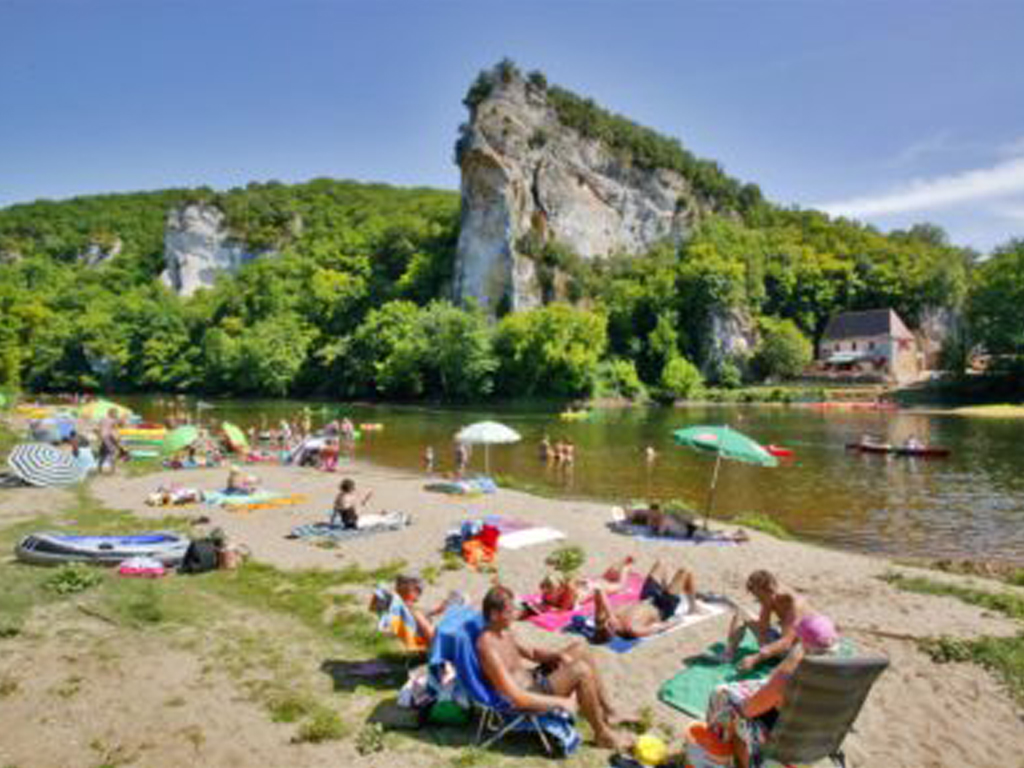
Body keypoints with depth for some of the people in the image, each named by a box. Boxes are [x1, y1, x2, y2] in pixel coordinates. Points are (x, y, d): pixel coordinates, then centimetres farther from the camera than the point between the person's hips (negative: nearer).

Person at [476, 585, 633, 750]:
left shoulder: (505, 632, 2)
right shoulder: (488, 647, -28)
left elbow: (531, 652, 17)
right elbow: (515, 697, -28)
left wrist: (558, 655, -3)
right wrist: (560, 702, -23)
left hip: (532, 677, 10)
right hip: (527, 697, -10)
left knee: (580, 648, 7)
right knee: (581, 670, -23)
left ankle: (609, 714, 14)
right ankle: (602, 734, -5)